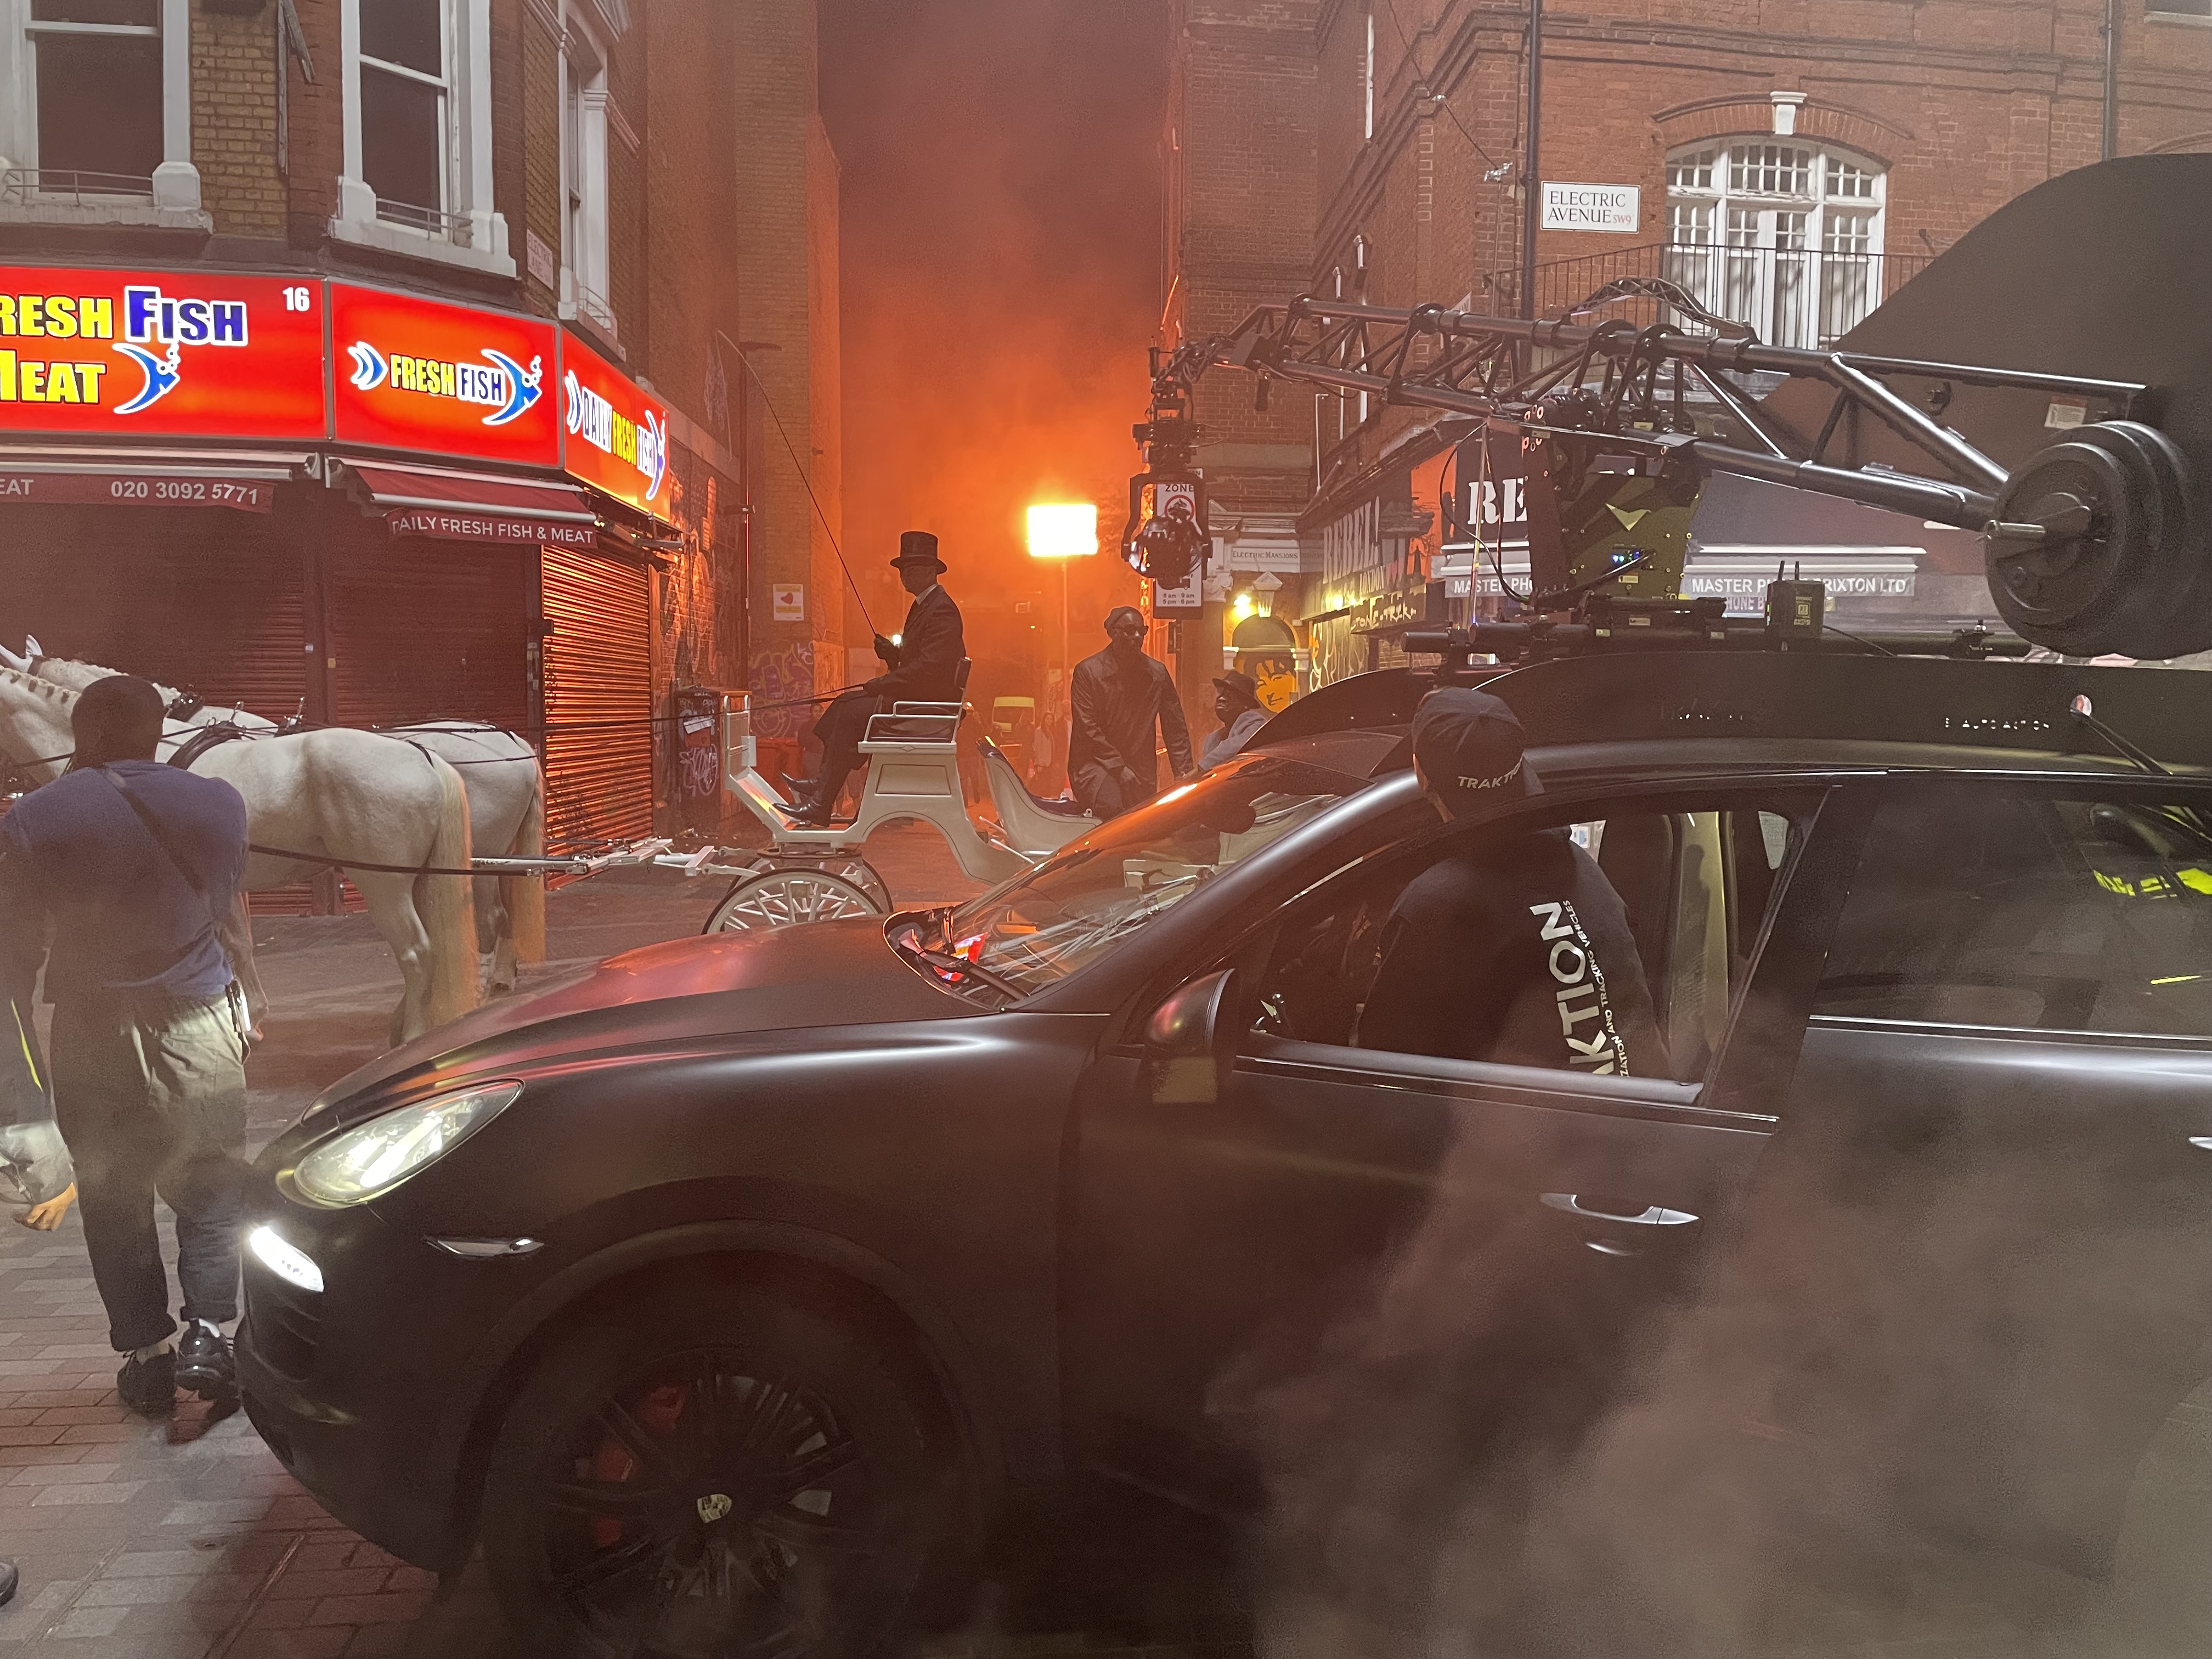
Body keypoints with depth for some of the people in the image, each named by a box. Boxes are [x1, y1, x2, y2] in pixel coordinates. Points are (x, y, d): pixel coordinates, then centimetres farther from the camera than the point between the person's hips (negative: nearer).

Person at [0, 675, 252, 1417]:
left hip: (90, 1032, 0)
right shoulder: (219, 804, -5)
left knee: (113, 1197, 14)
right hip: (198, 1022, 0)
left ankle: (144, 1353, 18)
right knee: (212, 1184, 13)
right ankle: (207, 1330, 1)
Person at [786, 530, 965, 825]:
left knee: (851, 713, -18)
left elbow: (930, 666, -25)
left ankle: (821, 805, -16)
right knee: (845, 702, 10)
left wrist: (883, 683, -18)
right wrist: (892, 653, 0)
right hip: (915, 695, 11)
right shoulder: (922, 605, 19)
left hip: (927, 701, -11)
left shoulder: (941, 609, -15)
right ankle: (824, 782, 6)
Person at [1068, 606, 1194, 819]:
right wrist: (1119, 768, -16)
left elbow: (1175, 728, 6)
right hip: (1094, 762, -4)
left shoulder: (1157, 673, 5)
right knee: (1111, 806, -30)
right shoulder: (1087, 671, -6)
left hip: (1141, 768, 5)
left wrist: (1183, 773, -4)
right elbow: (1088, 728, -11)